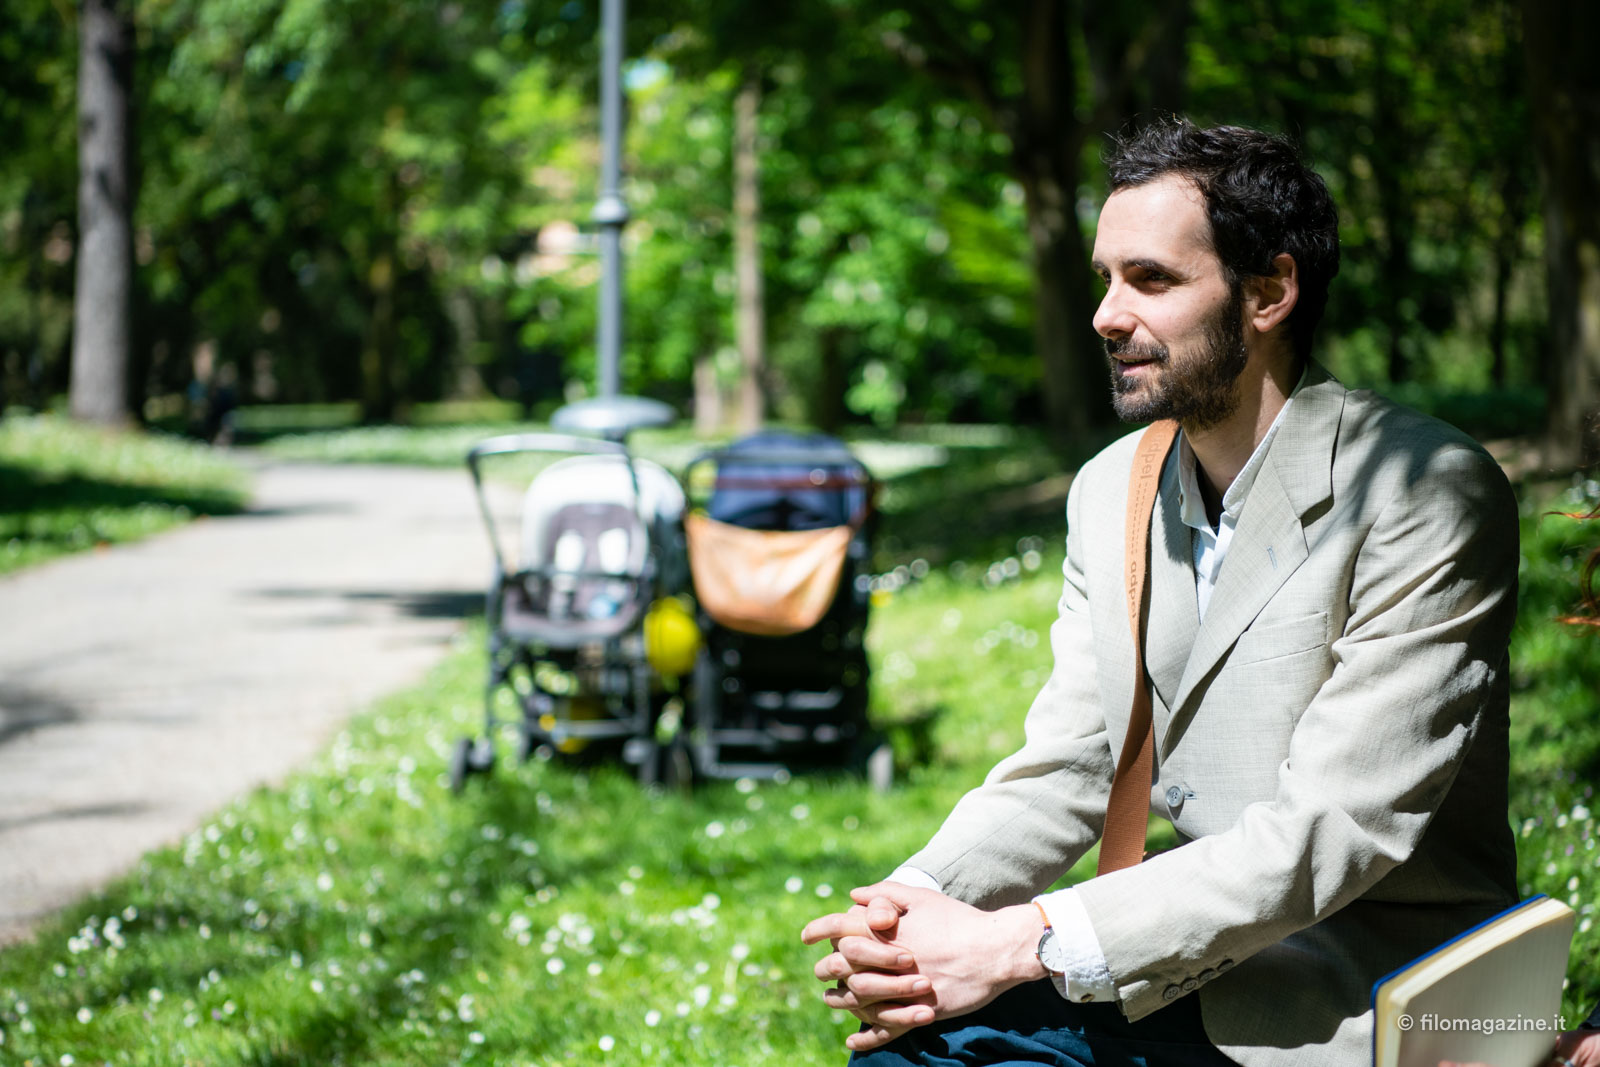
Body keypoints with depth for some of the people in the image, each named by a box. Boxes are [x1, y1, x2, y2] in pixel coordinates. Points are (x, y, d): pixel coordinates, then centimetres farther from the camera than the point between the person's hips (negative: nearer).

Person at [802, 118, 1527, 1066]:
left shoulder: (1432, 498, -14)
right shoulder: (1111, 490, 9)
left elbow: (1334, 830, -21)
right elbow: (1063, 771, 7)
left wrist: (1025, 942, -26)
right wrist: (913, 905, -14)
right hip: (1194, 969, 6)